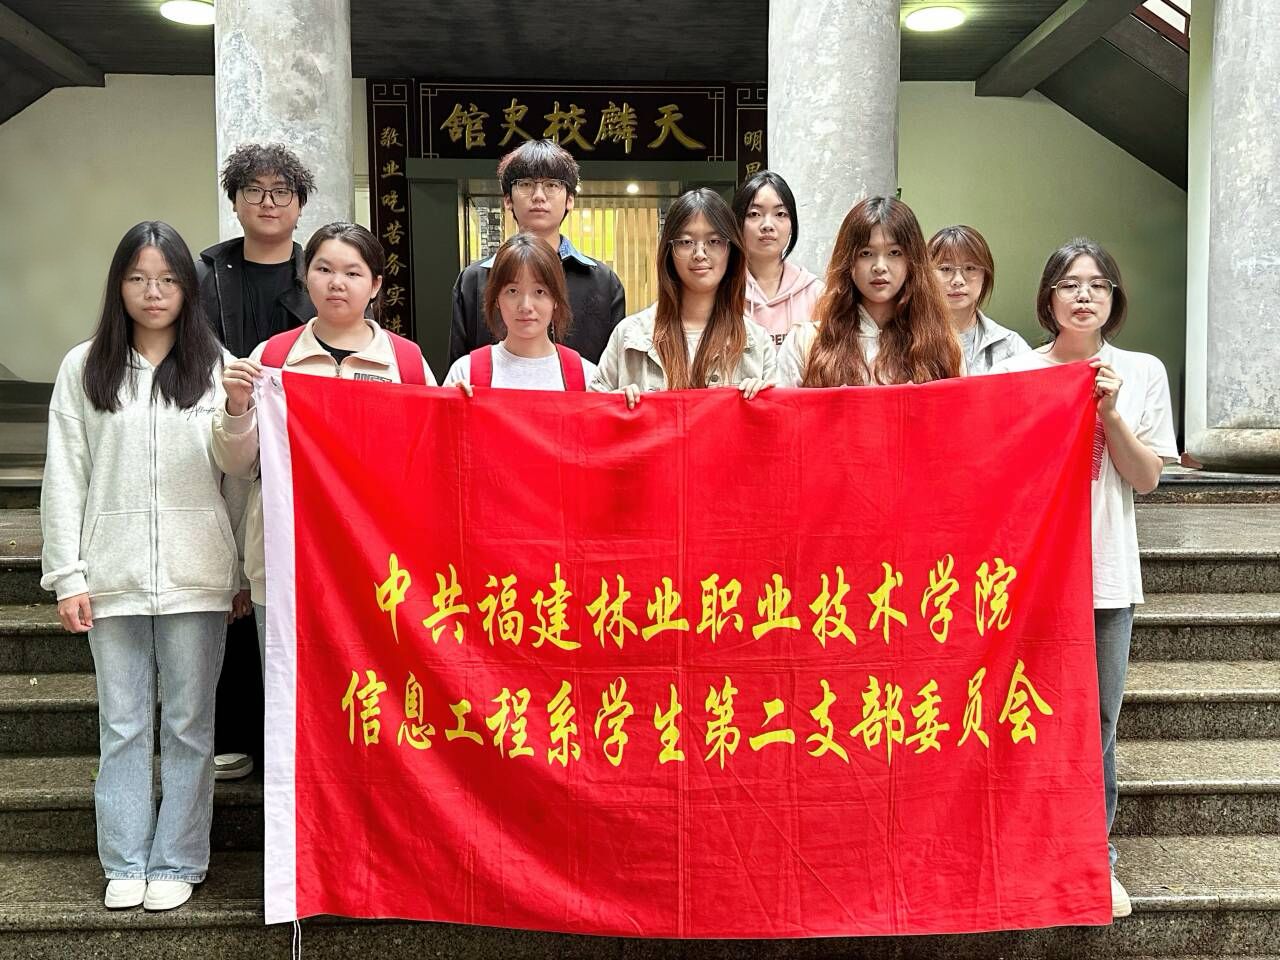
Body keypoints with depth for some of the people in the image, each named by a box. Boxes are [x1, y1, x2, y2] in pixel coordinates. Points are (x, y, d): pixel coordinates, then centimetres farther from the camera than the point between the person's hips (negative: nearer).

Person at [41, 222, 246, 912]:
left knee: (189, 724, 6)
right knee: (122, 725, 9)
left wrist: (245, 573, 1)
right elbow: (64, 479, 5)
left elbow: (239, 478, 3)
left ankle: (177, 863, 17)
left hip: (197, 576, -1)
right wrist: (67, 576, -1)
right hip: (112, 576, 1)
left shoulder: (218, 369, 3)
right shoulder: (83, 369, 6)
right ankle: (126, 863, 20)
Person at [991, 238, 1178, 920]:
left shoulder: (1141, 373, 6)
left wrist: (1110, 413, -10)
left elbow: (1146, 479, 2)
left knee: (1097, 720, 6)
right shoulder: (1015, 371, 2)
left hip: (1107, 572, 1)